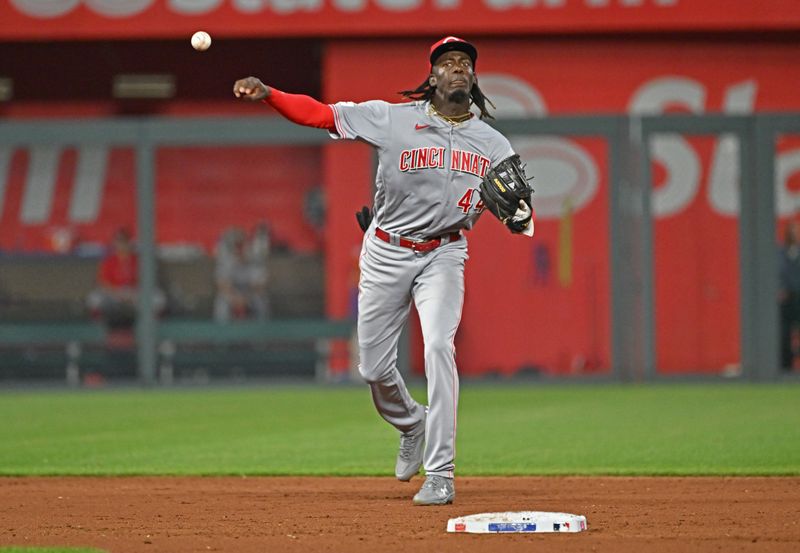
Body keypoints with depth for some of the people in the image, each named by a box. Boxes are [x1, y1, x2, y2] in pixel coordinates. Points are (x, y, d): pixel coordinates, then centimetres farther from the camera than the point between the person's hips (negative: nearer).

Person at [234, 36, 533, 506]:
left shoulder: (494, 145, 0)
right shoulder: (393, 119, -7)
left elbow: (519, 211, 2)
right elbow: (320, 114, -10)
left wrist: (518, 214, -23)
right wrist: (267, 95, -25)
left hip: (443, 255, -1)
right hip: (387, 253, 1)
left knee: (439, 346, -23)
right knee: (374, 365, 5)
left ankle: (440, 475, -19)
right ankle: (411, 425, 41)